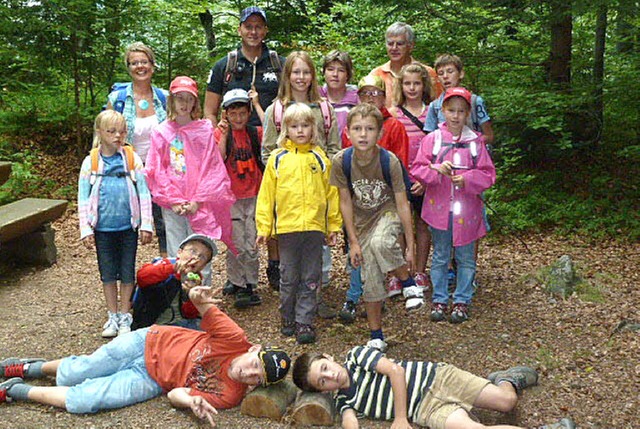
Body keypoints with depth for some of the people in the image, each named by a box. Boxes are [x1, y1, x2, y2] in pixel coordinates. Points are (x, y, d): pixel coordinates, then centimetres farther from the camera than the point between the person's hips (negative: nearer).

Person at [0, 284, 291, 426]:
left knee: (82, 399, -12)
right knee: (74, 373, 1)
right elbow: (205, 309, -15)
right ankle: (30, 368, 36)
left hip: (150, 382, 0)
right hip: (148, 343, 0)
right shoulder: (235, 340, -20)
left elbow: (177, 394, -13)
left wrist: (192, 401, -36)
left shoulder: (229, 396, -17)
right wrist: (201, 301, -40)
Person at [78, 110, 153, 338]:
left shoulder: (132, 158, -3)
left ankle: (124, 316, 23)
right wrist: (85, 229, -4)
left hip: (128, 226, -1)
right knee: (108, 274, 11)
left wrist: (146, 224, -5)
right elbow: (83, 198, 1)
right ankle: (112, 316, 24)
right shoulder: (90, 162, -1)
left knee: (127, 273, 8)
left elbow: (144, 193, -2)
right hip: (103, 227, 1)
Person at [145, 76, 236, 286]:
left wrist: (198, 201, -9)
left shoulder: (204, 130, 2)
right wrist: (173, 201, -7)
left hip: (200, 204, -1)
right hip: (171, 205, 1)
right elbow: (156, 170, 2)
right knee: (176, 257, 6)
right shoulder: (161, 132, 5)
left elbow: (212, 168, -1)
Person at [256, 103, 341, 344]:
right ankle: (288, 319, 24)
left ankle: (304, 322, 12)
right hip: (286, 226, -1)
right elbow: (266, 194, 3)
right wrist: (263, 227, -1)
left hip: (315, 226, 1)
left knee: (310, 279, 5)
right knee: (289, 278, 10)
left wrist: (334, 226, 6)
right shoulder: (278, 159, 4)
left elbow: (331, 193, 8)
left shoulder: (319, 157, 6)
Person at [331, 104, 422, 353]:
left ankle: (408, 283, -10)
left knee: (380, 243, -37)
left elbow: (402, 204, -14)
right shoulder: (341, 161, -16)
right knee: (370, 281, 3)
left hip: (388, 213, -3)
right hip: (362, 220, 3)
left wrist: (410, 245, -12)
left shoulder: (389, 161, -21)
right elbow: (345, 202, -6)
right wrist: (353, 241, -6)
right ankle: (376, 336, 21)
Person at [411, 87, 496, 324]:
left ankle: (462, 300, 20)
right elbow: (417, 169, -2)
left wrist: (467, 180, -16)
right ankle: (439, 299, 22)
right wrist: (437, 170, -18)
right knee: (440, 256, 11)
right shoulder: (432, 139, 0)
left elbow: (487, 174, 0)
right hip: (439, 207, 0)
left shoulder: (476, 141, 1)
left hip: (466, 208, 0)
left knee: (465, 257, 8)